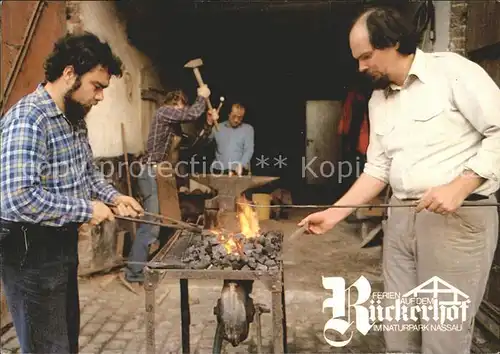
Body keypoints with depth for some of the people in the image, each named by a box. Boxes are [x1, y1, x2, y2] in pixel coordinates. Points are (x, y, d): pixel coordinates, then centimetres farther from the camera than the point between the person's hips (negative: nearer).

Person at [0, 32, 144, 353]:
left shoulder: (74, 117, 7)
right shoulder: (27, 119, -24)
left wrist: (113, 197, 3)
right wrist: (86, 209, -23)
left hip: (63, 243, 9)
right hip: (30, 251, -9)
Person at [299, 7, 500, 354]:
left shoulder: (452, 70, -6)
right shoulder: (378, 101, 13)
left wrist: (460, 186, -21)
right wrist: (334, 213, 7)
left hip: (460, 218, -6)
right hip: (401, 219, 6)